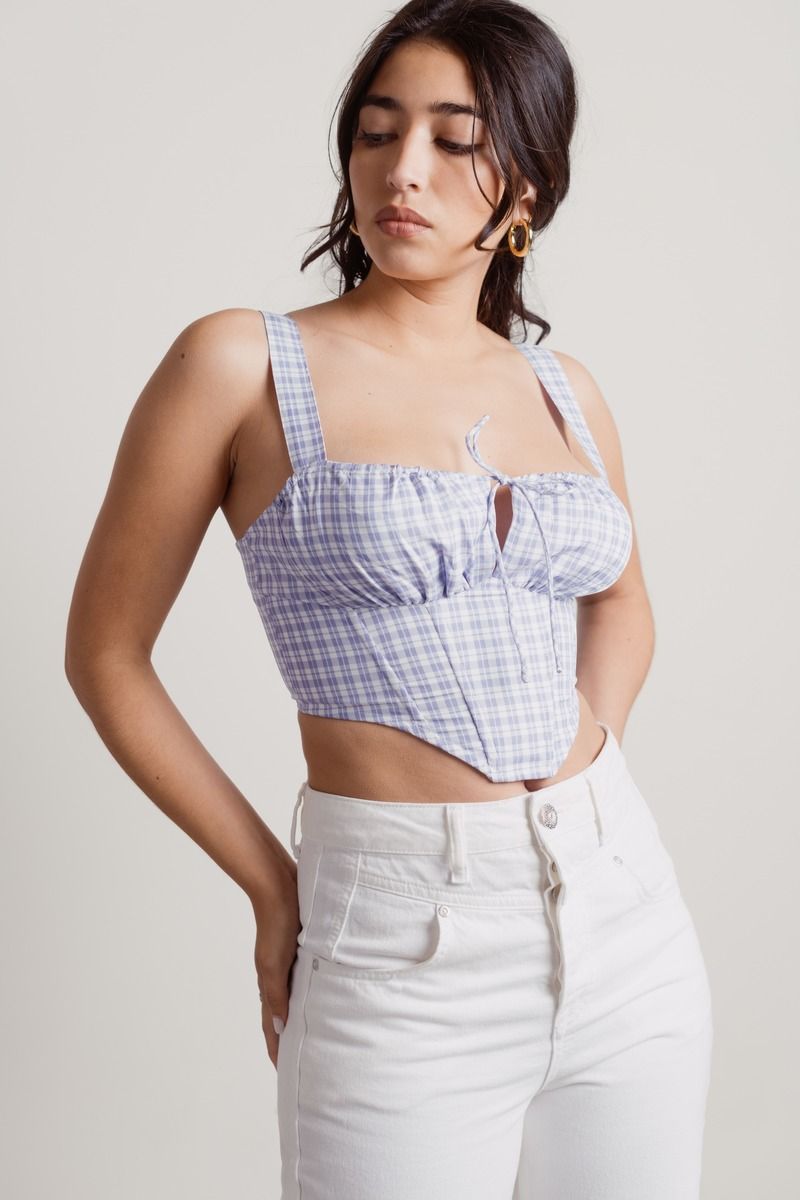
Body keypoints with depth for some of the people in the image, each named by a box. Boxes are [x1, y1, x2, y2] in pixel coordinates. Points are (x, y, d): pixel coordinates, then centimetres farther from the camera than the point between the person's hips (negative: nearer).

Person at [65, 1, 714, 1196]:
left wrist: (583, 765, 8)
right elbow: (106, 655, -2)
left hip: (627, 916, 5)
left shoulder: (563, 390, 6)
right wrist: (273, 887, 0)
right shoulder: (244, 363, -7)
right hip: (403, 959, -4)